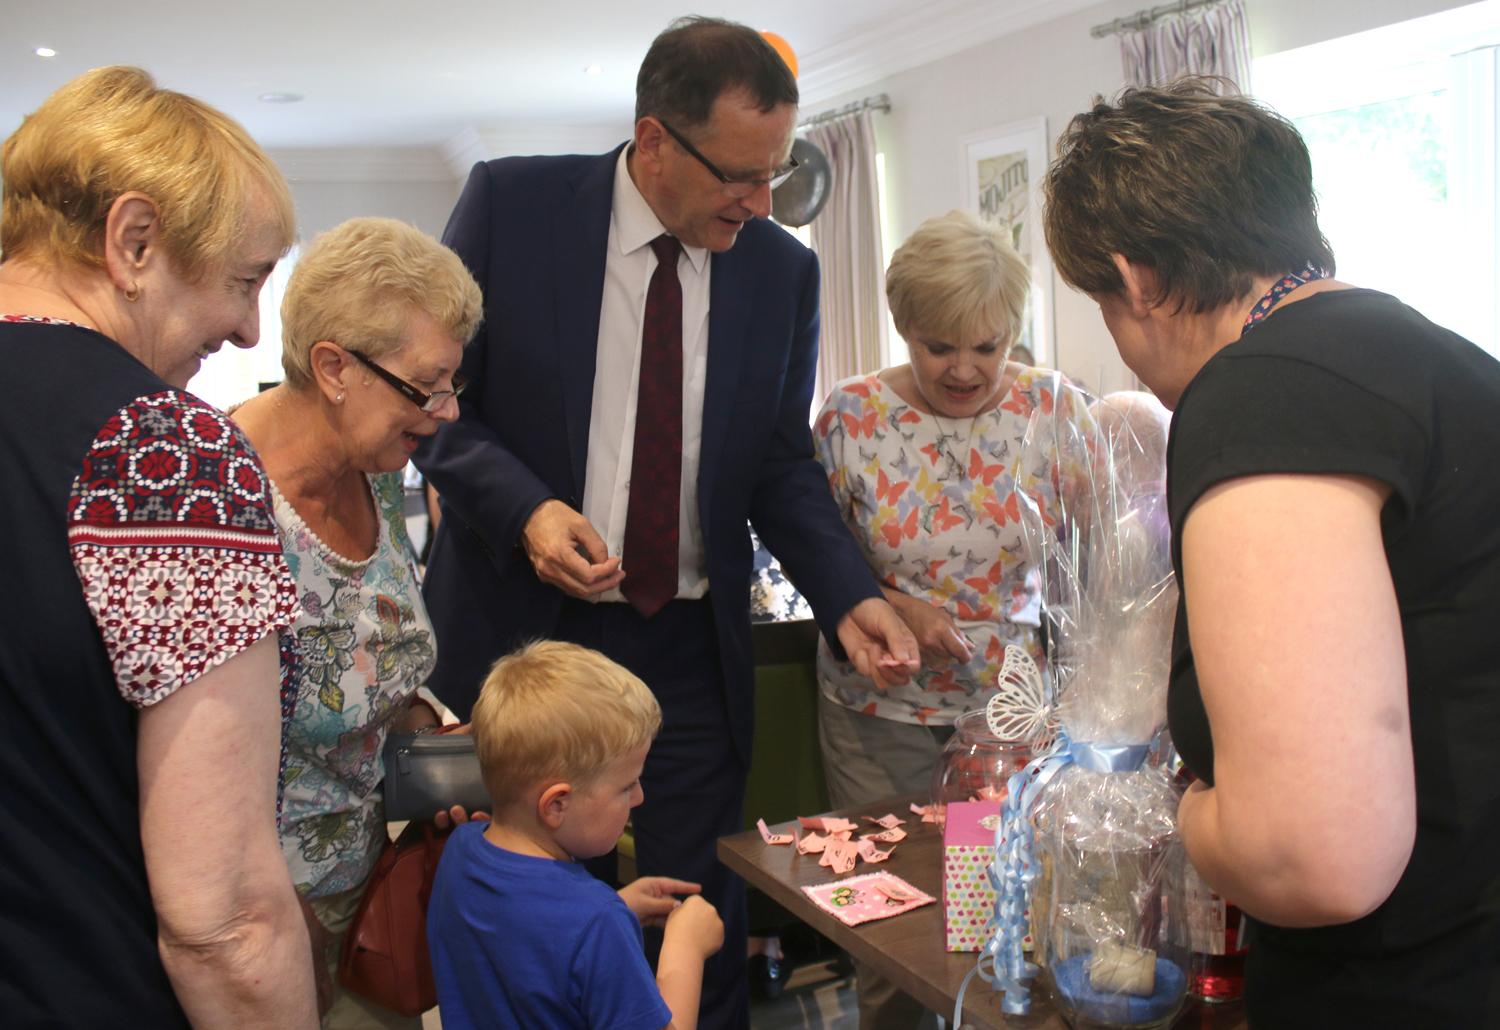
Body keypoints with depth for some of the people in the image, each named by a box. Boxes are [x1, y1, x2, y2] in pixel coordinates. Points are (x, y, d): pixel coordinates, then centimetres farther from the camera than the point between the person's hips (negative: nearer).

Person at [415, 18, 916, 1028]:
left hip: (692, 647, 2)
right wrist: (522, 508, -21)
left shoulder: (784, 271, 0)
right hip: (520, 624, -1)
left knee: (704, 923, 9)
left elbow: (782, 463, 6)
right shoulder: (511, 204, -7)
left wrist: (850, 596, -9)